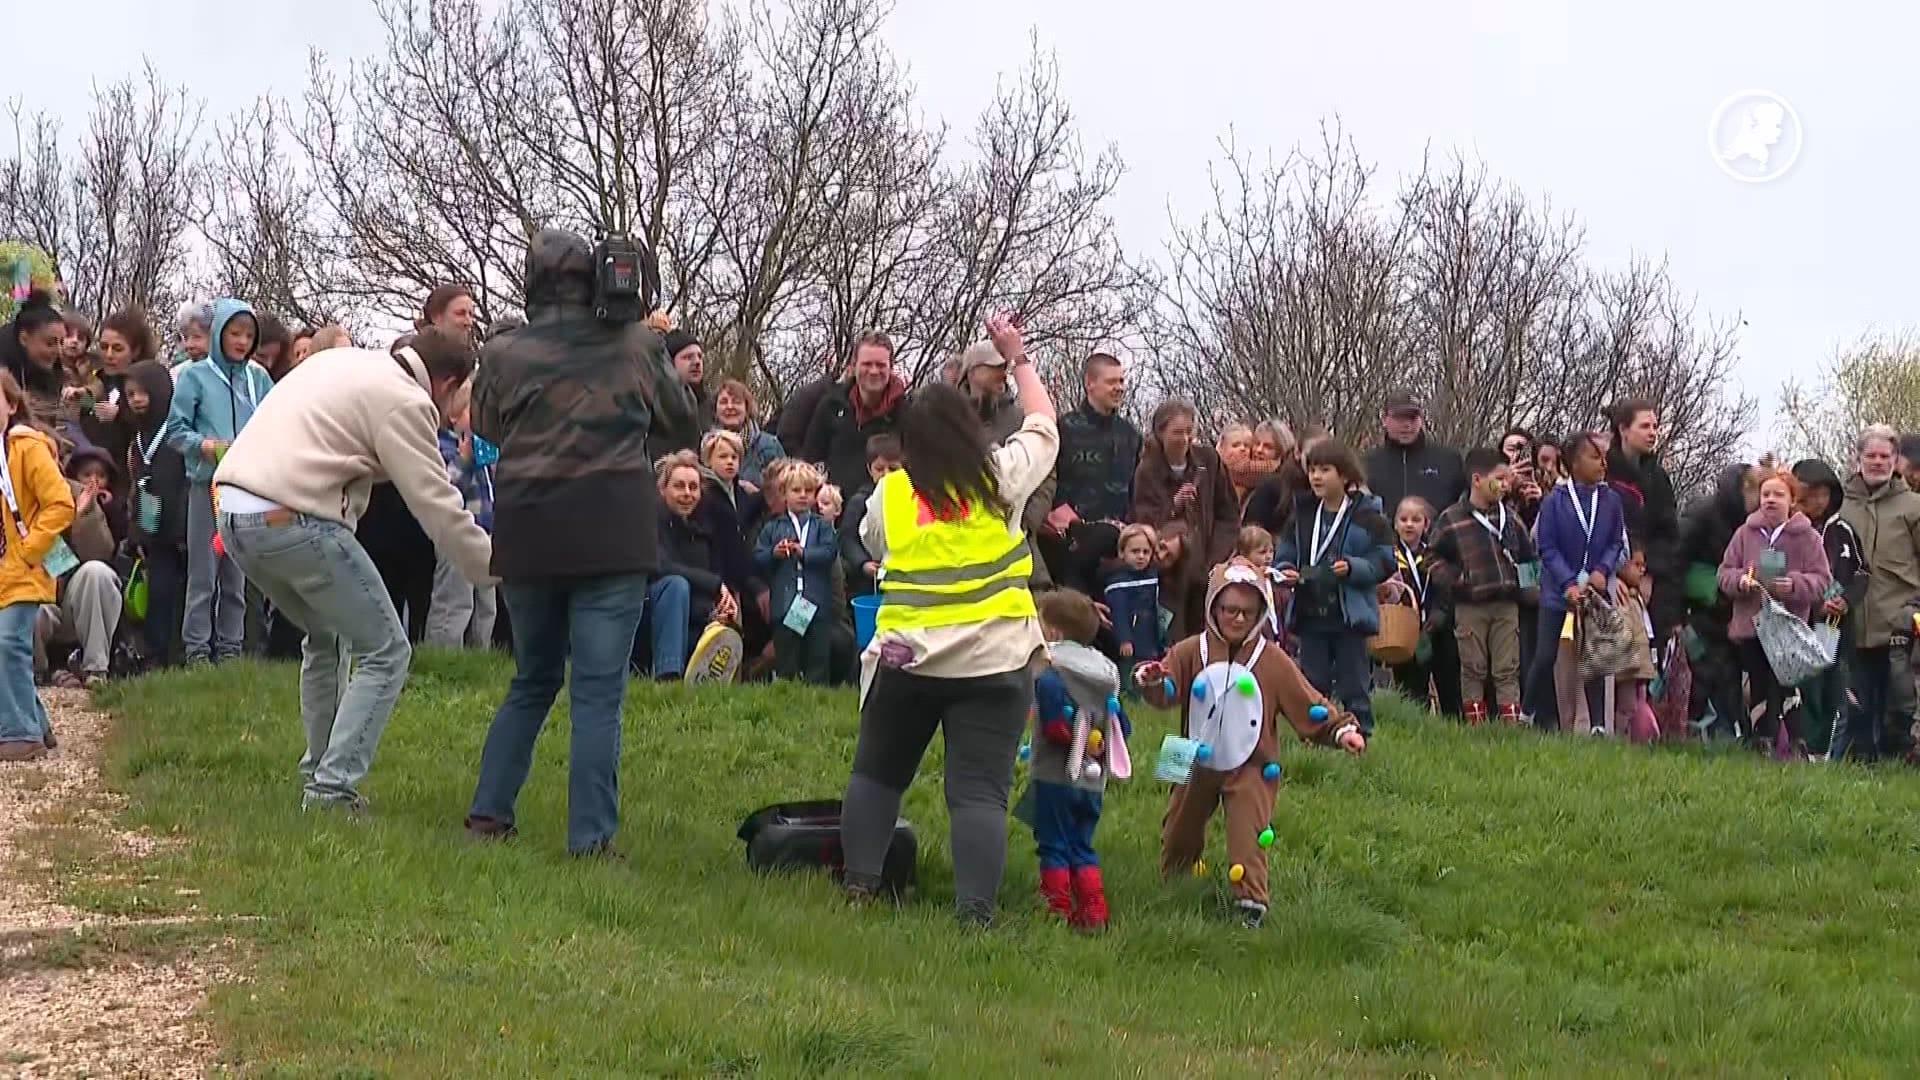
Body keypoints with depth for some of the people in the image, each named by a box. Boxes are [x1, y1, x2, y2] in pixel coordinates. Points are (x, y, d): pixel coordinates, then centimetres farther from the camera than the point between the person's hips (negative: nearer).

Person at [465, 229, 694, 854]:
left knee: (532, 680, 19)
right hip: (613, 536, -2)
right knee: (599, 692, -2)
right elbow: (681, 413, 17)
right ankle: (590, 838, -7)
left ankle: (488, 813, 16)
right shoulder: (636, 344, 0)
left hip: (528, 535, 2)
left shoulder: (504, 355, 1)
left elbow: (486, 429, 18)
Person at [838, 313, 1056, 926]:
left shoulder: (888, 496, 3)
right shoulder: (1000, 480, 0)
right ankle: (975, 909, -14)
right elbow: (1044, 427, 16)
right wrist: (1018, 358, 26)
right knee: (979, 792, -4)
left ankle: (859, 880, 16)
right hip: (994, 660, -1)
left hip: (906, 658, 2)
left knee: (876, 773, 20)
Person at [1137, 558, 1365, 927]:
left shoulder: (1273, 661, -8)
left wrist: (1341, 729, -20)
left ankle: (1251, 901, -9)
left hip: (1251, 768, -2)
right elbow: (1166, 692, -18)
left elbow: (1308, 703, -7)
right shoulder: (1191, 652, -7)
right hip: (1197, 763, 2)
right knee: (1179, 834, 18)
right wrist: (1151, 681, -41)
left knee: (1248, 837, -15)